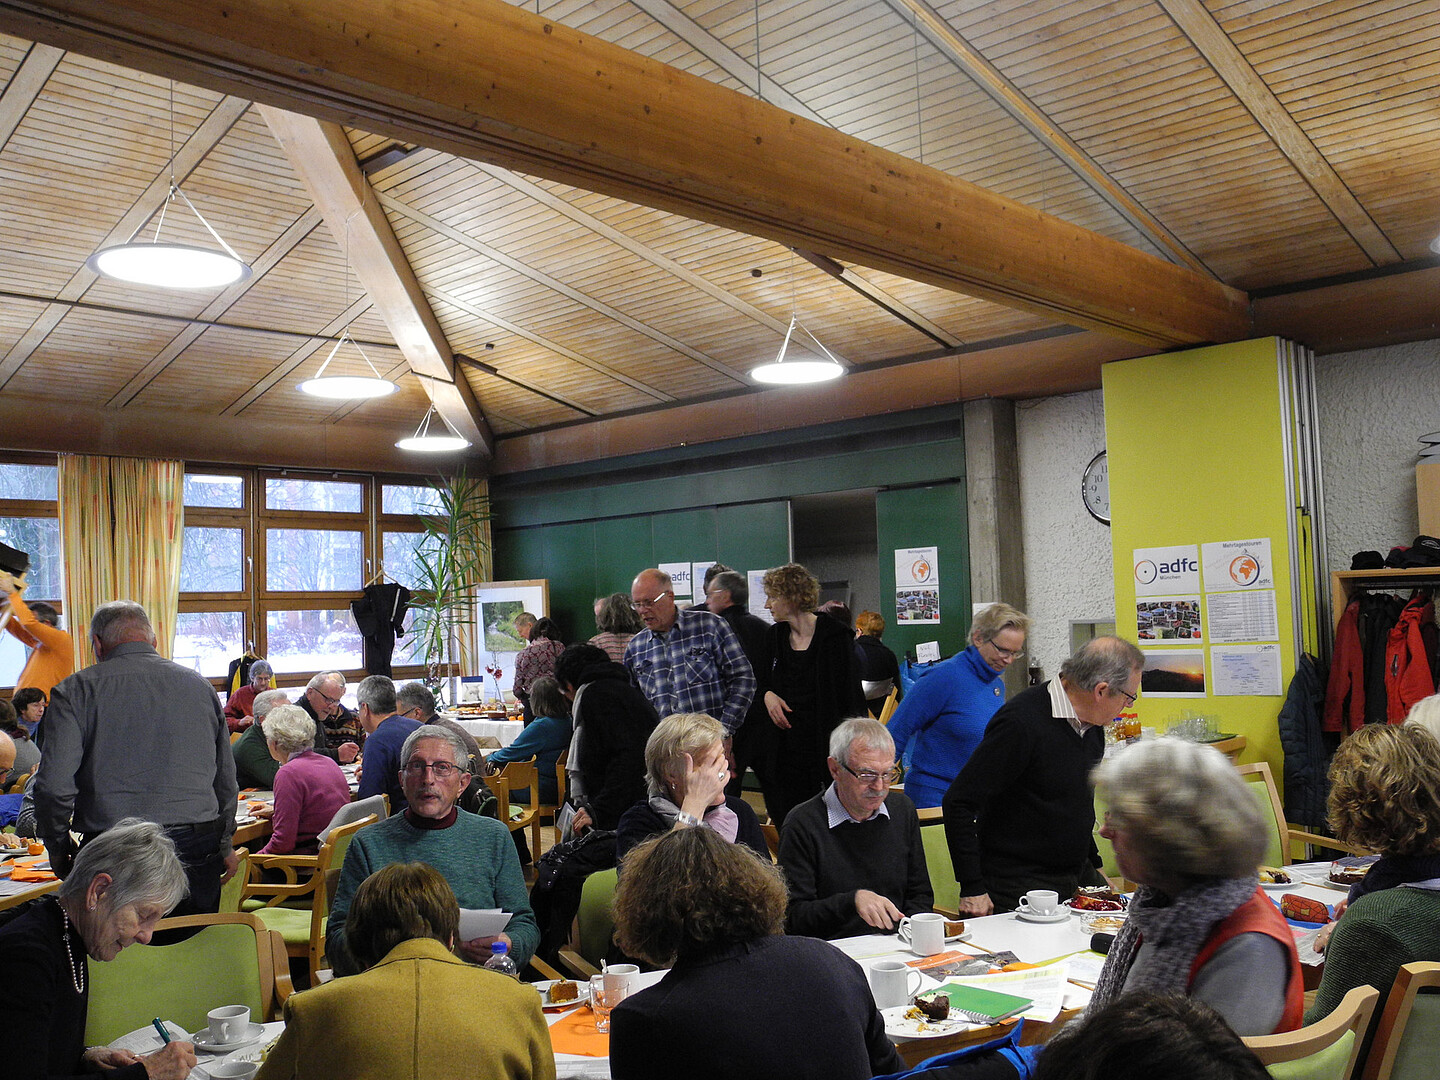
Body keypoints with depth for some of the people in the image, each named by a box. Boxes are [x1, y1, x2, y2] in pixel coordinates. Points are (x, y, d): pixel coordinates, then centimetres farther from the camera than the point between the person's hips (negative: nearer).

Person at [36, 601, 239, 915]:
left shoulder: (76, 690, -1)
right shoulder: (200, 685, 9)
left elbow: (54, 786, -8)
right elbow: (226, 779, 12)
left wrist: (58, 849, 9)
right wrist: (224, 845, 23)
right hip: (197, 851, 3)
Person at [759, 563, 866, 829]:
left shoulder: (833, 635, -9)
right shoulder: (776, 635, 9)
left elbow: (849, 693, -9)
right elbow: (763, 678, 23)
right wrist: (767, 694, 0)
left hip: (822, 745, -5)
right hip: (786, 745, 5)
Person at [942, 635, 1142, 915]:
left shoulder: (1093, 725, 6)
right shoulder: (1021, 721, -22)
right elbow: (958, 802, -21)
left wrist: (1092, 865, 19)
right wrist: (972, 888, -20)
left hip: (1080, 879, 8)